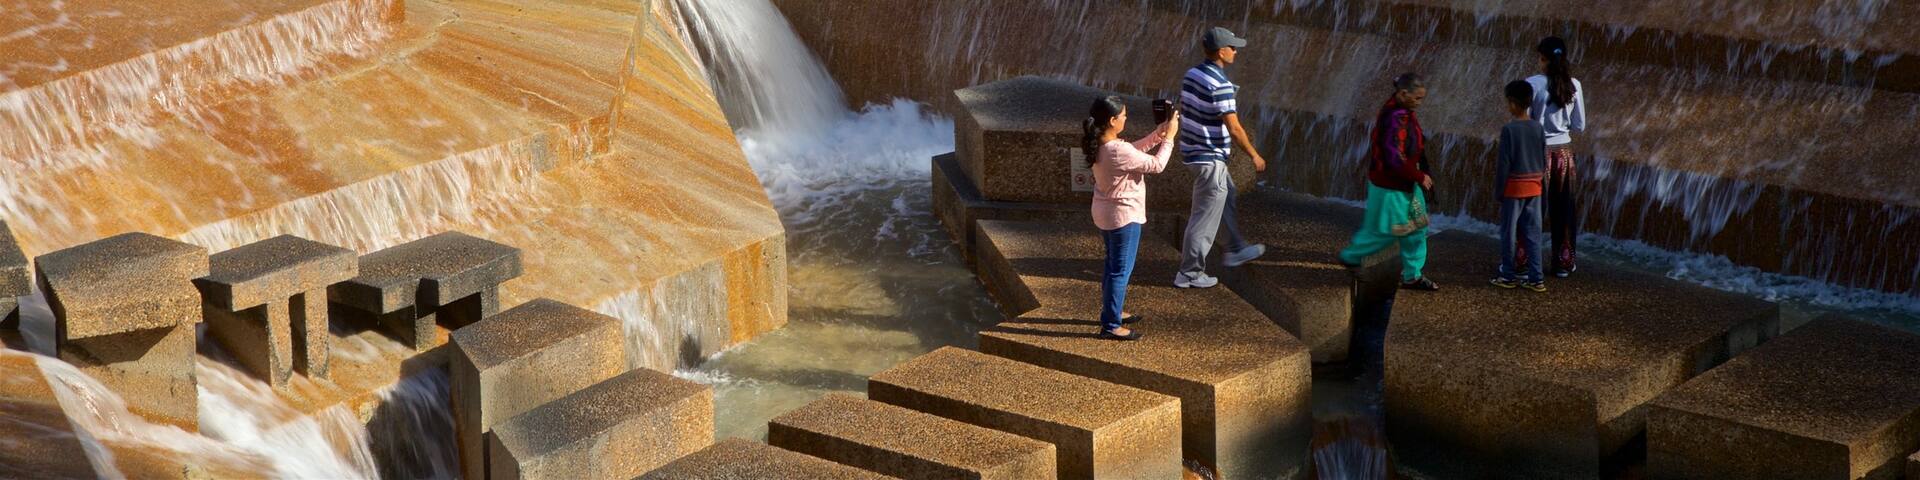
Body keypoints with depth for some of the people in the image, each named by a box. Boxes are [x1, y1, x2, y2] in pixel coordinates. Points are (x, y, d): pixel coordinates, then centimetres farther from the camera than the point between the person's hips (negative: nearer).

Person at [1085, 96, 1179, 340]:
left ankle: (1113, 312, 38)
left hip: (1104, 214, 9)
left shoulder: (1099, 145, -2)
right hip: (1124, 216, -9)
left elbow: (1135, 151, 12)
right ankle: (1110, 326, 7)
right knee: (1121, 270, 1)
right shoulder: (1118, 151, -30)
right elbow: (1156, 165, -20)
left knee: (1113, 265, 24)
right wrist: (1168, 137, -9)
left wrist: (1158, 133, 6)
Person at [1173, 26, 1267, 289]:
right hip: (1210, 159, -10)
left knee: (1227, 196, 27)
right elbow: (1234, 128, -22)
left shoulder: (1192, 74, 3)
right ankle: (1190, 273, 9)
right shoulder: (1220, 86, -25)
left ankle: (1237, 250, 41)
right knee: (1205, 217, 1)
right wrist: (1254, 156, -7)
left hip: (1192, 150, 10)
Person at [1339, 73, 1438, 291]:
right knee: (1386, 231, 5)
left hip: (1405, 183, 10)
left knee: (1416, 228, 12)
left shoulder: (1402, 112, 4)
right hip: (1390, 187, -10)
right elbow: (1395, 159, -30)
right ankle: (1351, 257, 26)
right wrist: (1420, 177, -19)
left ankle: (1412, 275, 20)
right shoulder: (1395, 118, -28)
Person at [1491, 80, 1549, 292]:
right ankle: (1536, 278, 6)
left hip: (1514, 187, -5)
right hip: (1534, 187, 5)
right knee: (1533, 233, 7)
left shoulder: (1509, 129, -15)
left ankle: (1508, 276, 13)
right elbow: (1544, 161, 8)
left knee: (1508, 232, 6)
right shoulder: (1538, 128, 1)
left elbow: (1504, 163, -13)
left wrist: (1498, 189, -5)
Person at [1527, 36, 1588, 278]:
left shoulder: (1532, 84, -14)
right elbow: (1579, 126, 3)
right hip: (1564, 151, 3)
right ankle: (1564, 262, 22)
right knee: (1564, 209, 14)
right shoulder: (1574, 85, -3)